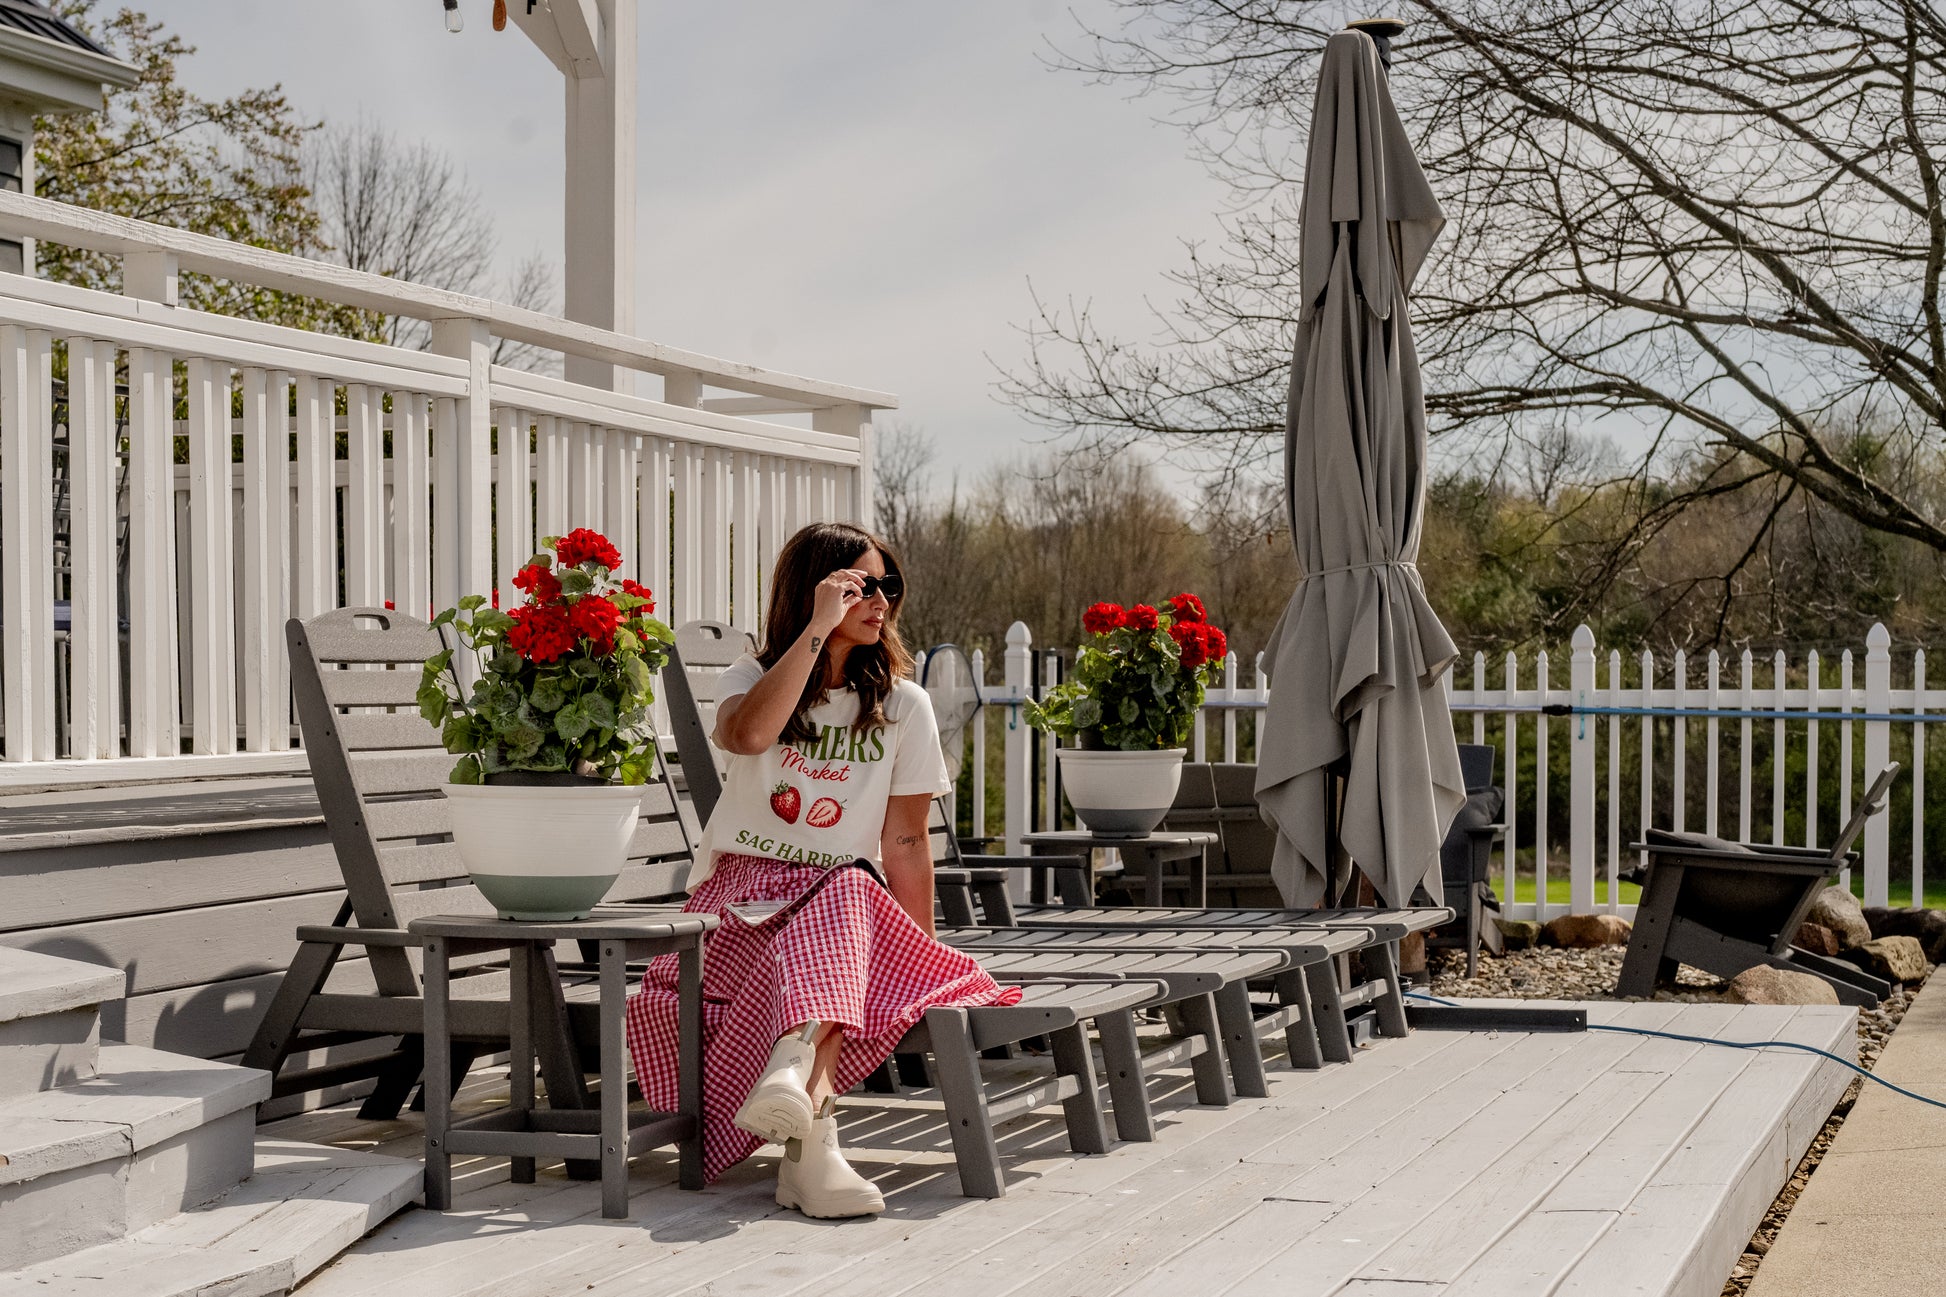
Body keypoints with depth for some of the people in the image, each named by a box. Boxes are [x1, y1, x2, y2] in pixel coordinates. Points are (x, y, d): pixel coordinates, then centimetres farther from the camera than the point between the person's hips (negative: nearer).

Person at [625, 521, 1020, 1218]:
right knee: (808, 956, -38)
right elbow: (749, 735, -22)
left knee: (847, 894, -39)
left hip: (846, 895, 1)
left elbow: (906, 842, 5)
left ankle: (796, 1074, -60)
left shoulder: (904, 705, 7)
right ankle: (811, 1135, -51)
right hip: (741, 892, -1)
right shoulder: (754, 677, 6)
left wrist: (922, 955, -4)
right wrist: (818, 629, -20)